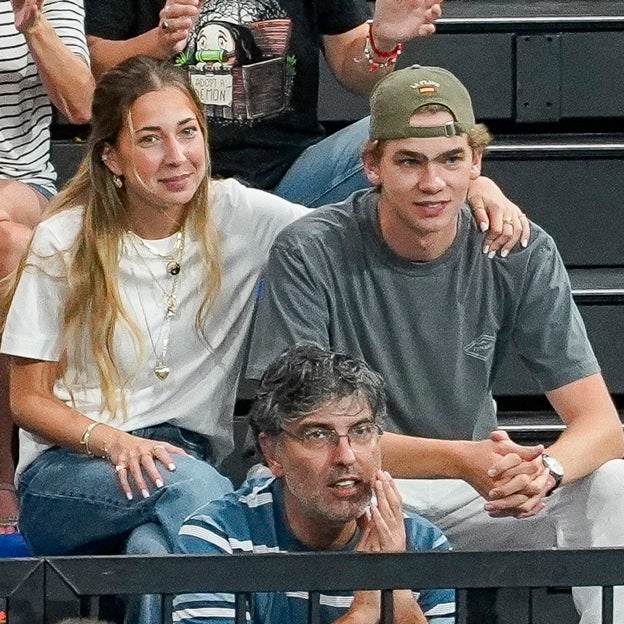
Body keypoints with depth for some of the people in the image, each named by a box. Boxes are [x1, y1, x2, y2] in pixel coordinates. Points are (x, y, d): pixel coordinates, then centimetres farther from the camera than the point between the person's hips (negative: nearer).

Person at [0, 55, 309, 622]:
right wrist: (114, 443, -18)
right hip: (69, 470, 0)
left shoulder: (236, 216, 3)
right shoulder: (65, 242, -1)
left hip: (190, 460, 0)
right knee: (190, 485, -34)